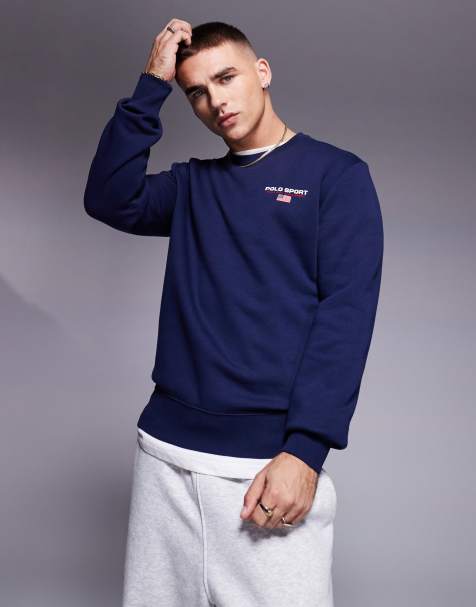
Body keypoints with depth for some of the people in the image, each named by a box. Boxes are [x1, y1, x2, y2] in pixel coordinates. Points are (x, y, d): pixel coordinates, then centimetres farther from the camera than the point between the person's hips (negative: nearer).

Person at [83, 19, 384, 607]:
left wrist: (304, 449, -17)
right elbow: (108, 199, 0)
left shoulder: (337, 173, 2)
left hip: (273, 457, -4)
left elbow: (346, 312, -8)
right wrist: (151, 86, 0)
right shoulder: (192, 183, 17)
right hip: (165, 452, 4)